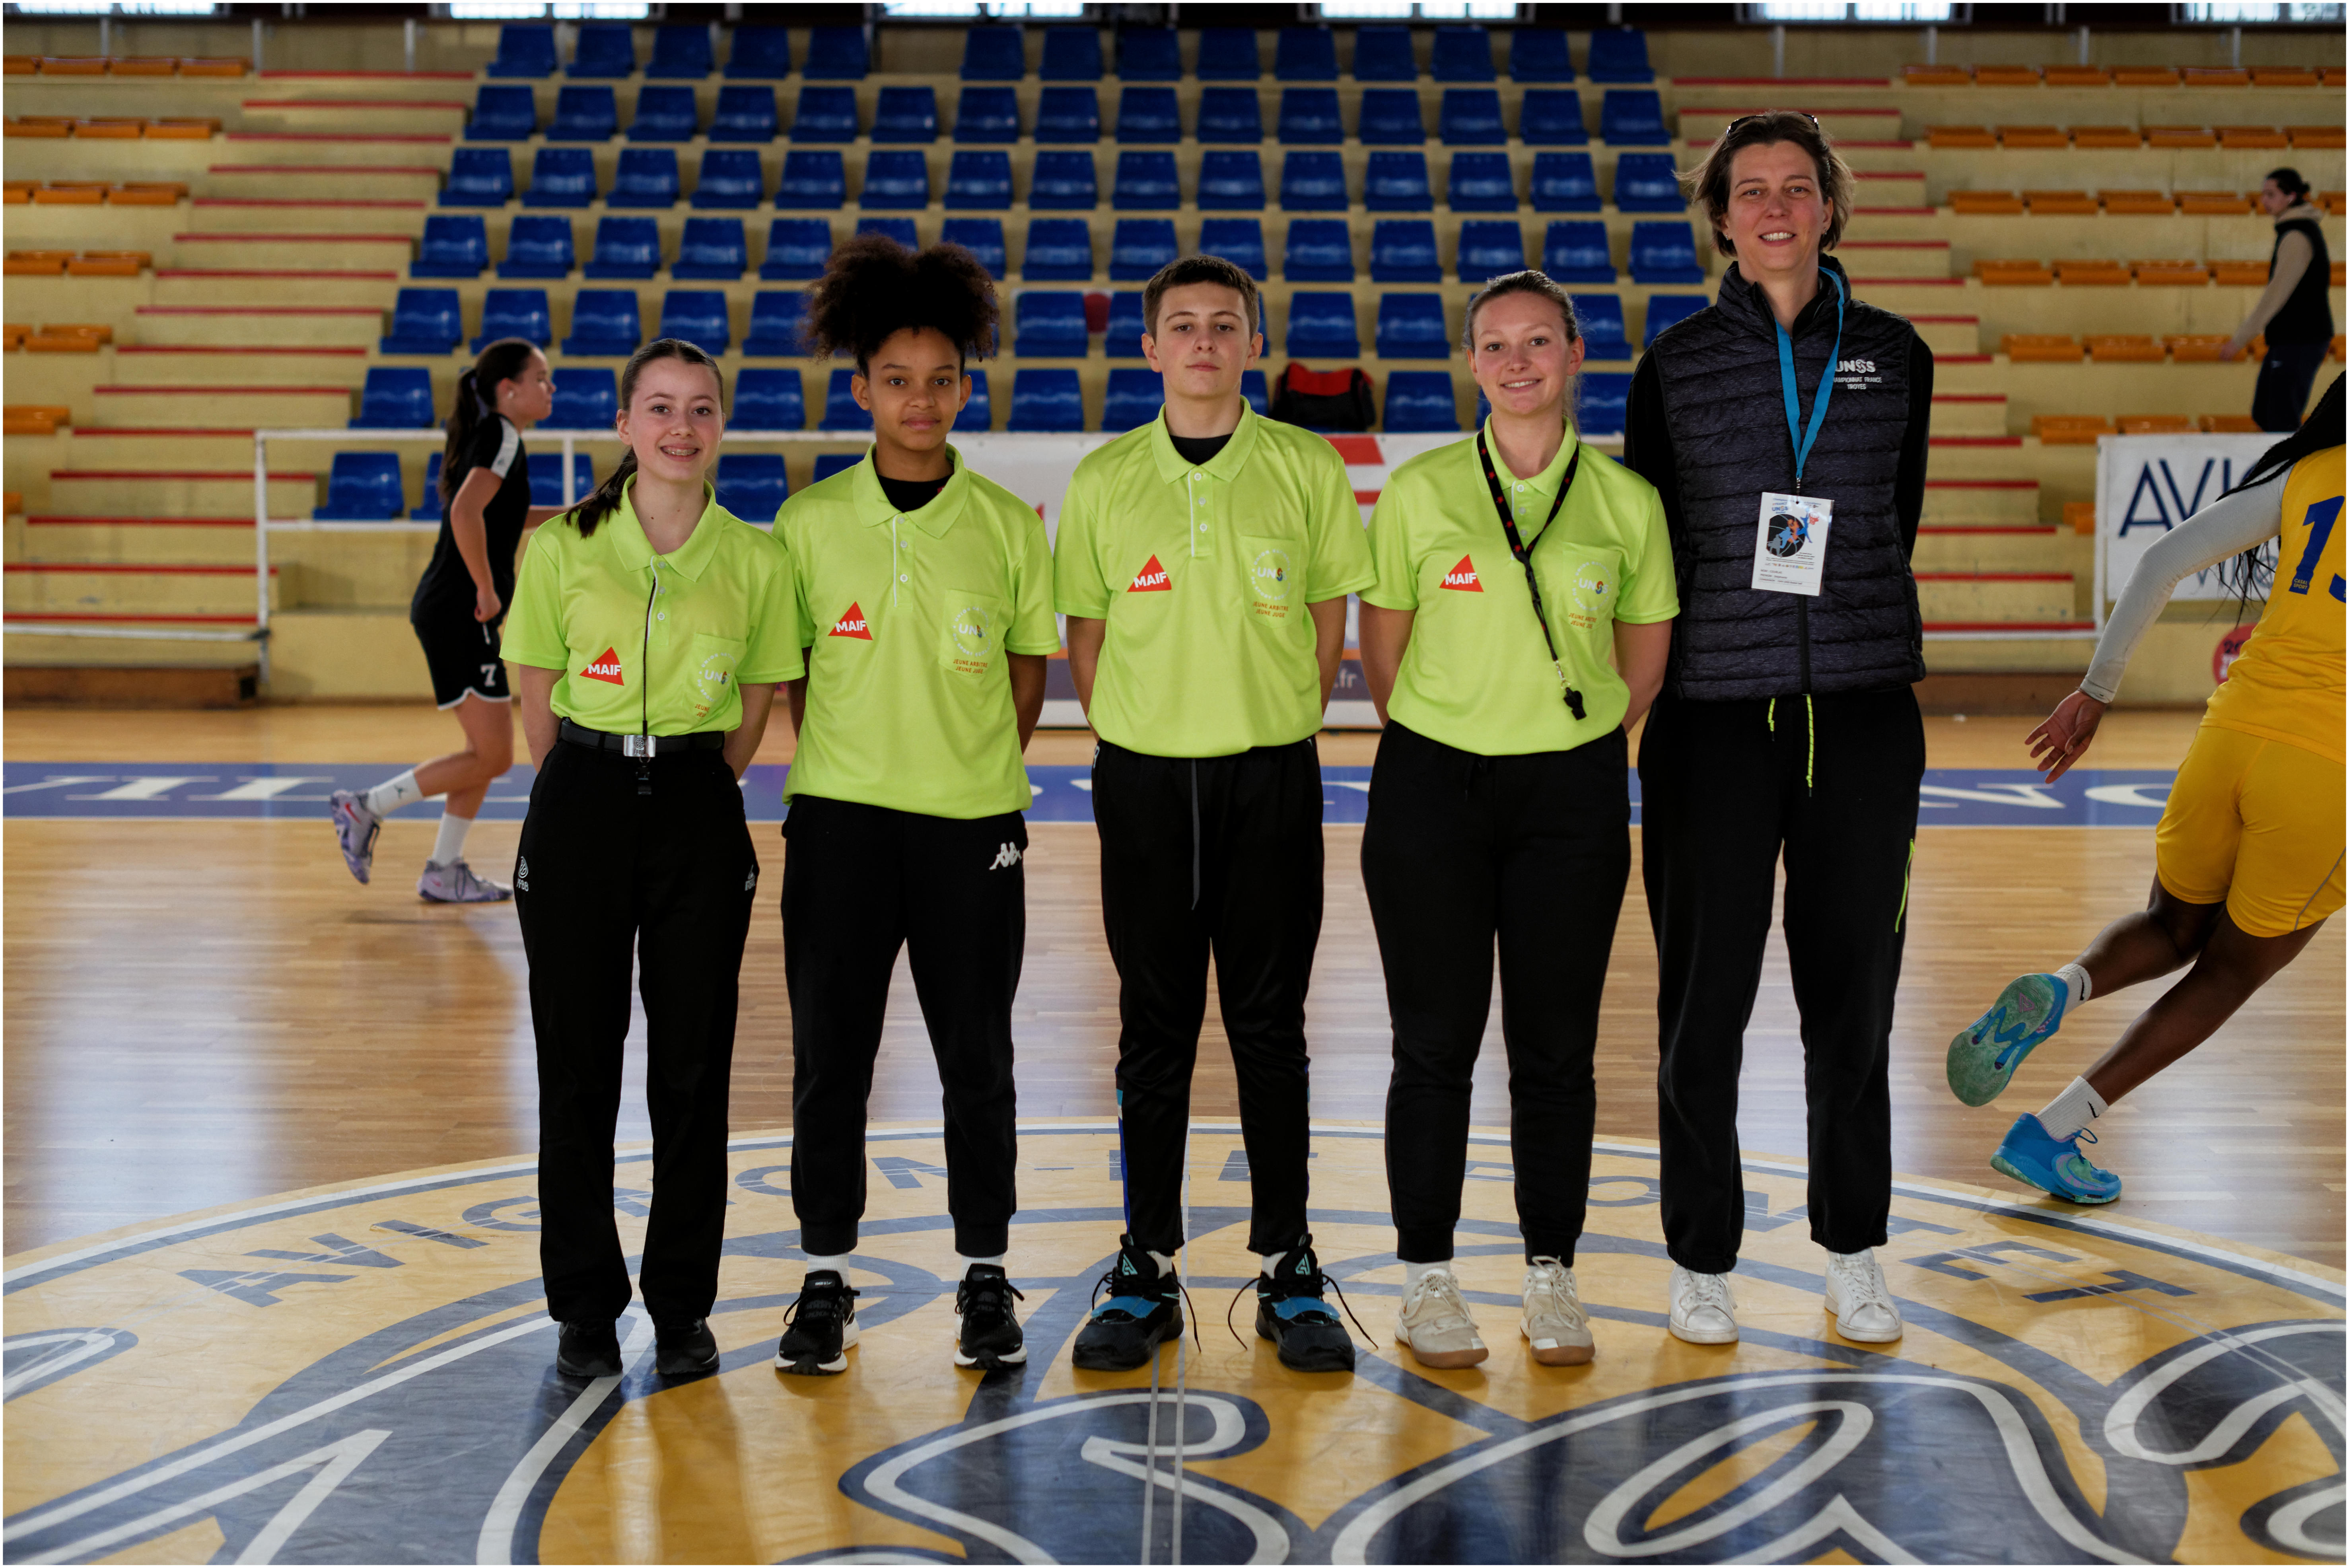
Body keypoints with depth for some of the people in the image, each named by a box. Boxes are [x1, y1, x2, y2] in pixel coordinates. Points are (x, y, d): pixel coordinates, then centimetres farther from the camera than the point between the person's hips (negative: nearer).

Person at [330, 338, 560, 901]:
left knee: (488, 753, 15)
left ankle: (444, 872, 19)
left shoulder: (487, 436, 17)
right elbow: (466, 514, -28)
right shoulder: (502, 437, -12)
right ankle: (366, 807, -1)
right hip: (459, 615, -10)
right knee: (491, 758, -7)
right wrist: (488, 589, -21)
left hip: (452, 614, 10)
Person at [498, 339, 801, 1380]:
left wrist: (689, 788, 8)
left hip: (698, 814, 1)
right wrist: (594, 793, 6)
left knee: (692, 1066, 4)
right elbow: (536, 694, 5)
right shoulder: (564, 549, -3)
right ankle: (586, 1309, 18)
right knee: (577, 1063, 4)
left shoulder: (754, 561, 0)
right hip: (581, 807, 0)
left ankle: (684, 1310, 18)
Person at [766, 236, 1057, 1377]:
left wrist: (974, 770, 3)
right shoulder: (811, 522, 1)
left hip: (973, 823, 0)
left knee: (977, 1059, 6)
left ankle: (986, 1280, 20)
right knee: (829, 1057, 5)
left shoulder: (1009, 527, 1)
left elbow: (1027, 670, 9)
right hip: (839, 818, 0)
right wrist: (848, 763, 2)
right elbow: (785, 665, 8)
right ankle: (826, 1280, 18)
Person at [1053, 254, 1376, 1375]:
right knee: (1155, 1028, 6)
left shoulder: (1309, 469, 1)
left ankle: (1288, 1267, 14)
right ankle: (1146, 1268, 15)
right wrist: (1138, 743, 3)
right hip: (1143, 779, 1)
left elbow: (1327, 621, 7)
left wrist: (1271, 730, 2)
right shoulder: (1105, 479, 3)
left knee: (1270, 1026, 4)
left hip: (1271, 778, -1)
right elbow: (1084, 633, 9)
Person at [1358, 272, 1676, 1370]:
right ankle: (1426, 1280, 15)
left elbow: (1645, 655, 12)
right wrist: (1439, 743, 8)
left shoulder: (1626, 503, 1)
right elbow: (1382, 649, 6)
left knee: (1557, 1045, 6)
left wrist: (1577, 741, 11)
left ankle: (1552, 1278, 19)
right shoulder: (1419, 493, -2)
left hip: (1572, 794, 1)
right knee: (1435, 1041, 3)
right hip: (1432, 785, -1)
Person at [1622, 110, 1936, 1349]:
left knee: (1854, 985, 8)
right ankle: (1702, 1259, 17)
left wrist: (1847, 627, 11)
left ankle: (1853, 1251, 23)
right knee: (1705, 992, 3)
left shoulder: (1892, 353, 7)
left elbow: (1897, 519, 15)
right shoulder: (1678, 362, 2)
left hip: (1863, 711, 2)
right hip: (1715, 717, -2)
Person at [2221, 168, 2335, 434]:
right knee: (2263, 415, 13)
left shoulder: (2297, 237, -17)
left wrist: (2240, 339, -21)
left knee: (2281, 422, -6)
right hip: (2288, 340, 10)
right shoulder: (2307, 229, 14)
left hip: (2300, 342, -10)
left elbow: (2277, 293, -21)